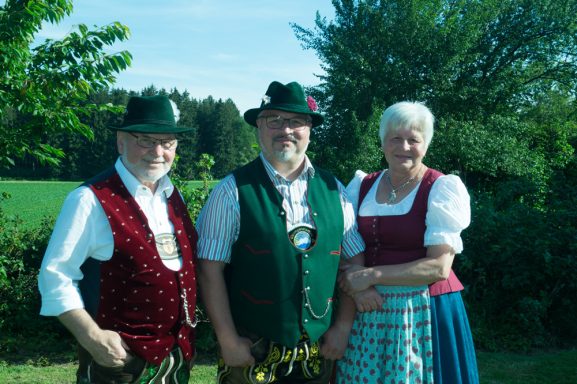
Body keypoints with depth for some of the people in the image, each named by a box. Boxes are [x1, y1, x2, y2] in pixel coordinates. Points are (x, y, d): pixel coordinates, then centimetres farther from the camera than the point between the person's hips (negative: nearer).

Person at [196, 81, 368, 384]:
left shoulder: (333, 190, 3)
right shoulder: (233, 191, -8)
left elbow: (354, 261, 6)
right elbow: (210, 270, -9)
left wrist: (343, 327, 1)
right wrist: (228, 341, -11)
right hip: (251, 353, -3)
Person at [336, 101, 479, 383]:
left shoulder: (440, 188, -6)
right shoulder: (362, 186, 7)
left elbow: (440, 267, -14)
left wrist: (372, 275, -17)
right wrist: (353, 284, -11)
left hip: (422, 311, -4)